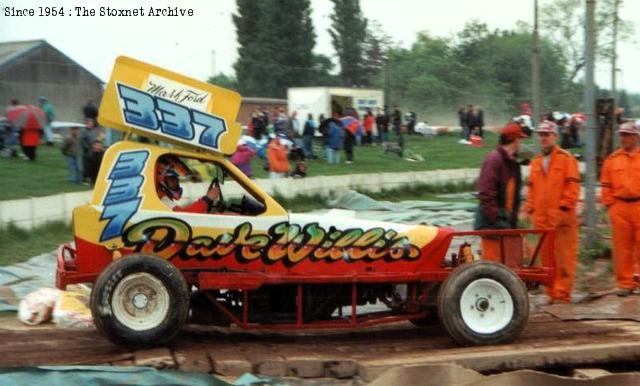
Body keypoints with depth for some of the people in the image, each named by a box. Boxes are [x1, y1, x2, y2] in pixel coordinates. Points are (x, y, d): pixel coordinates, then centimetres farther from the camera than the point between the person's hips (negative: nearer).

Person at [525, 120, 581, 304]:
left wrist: (564, 206, -14)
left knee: (564, 257, -5)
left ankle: (562, 293, -3)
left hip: (562, 218, -6)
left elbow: (573, 185, -7)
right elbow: (531, 187, 22)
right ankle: (552, 293, 15)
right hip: (542, 219, 6)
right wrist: (531, 208, 11)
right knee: (547, 258, 9)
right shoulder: (536, 161, 17)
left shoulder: (566, 158, -1)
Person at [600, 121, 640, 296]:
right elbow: (606, 185, 13)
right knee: (622, 248, 4)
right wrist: (609, 204, 4)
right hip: (619, 208, 2)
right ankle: (625, 282, 11)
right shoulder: (613, 159, 11)